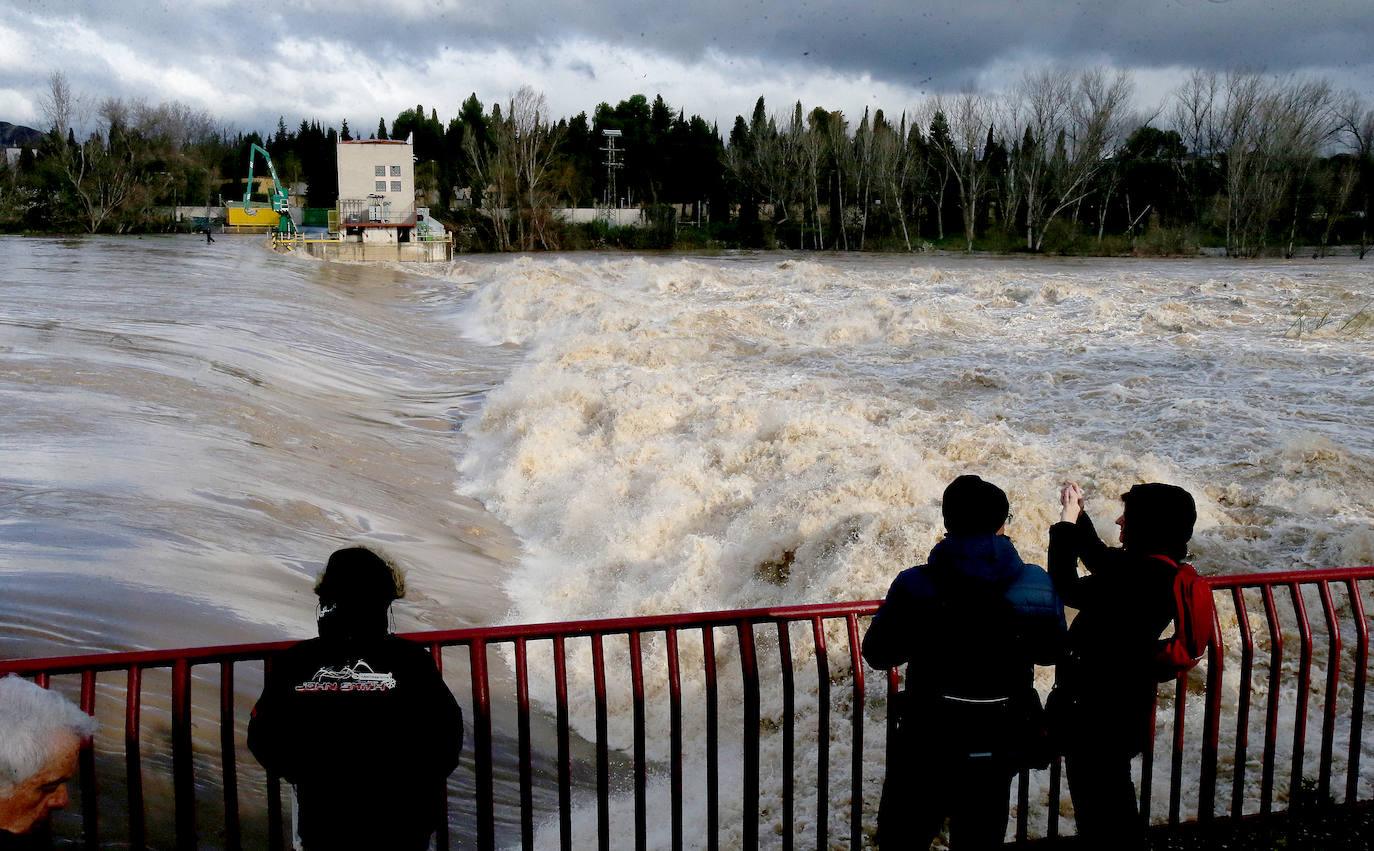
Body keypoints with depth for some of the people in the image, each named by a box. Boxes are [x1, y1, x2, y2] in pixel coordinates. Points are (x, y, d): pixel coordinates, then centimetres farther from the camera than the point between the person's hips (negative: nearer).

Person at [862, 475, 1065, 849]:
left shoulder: (913, 586, -16)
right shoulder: (1037, 585, -10)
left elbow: (878, 654, -4)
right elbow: (1050, 651, 6)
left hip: (924, 750, -2)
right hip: (997, 750, 2)